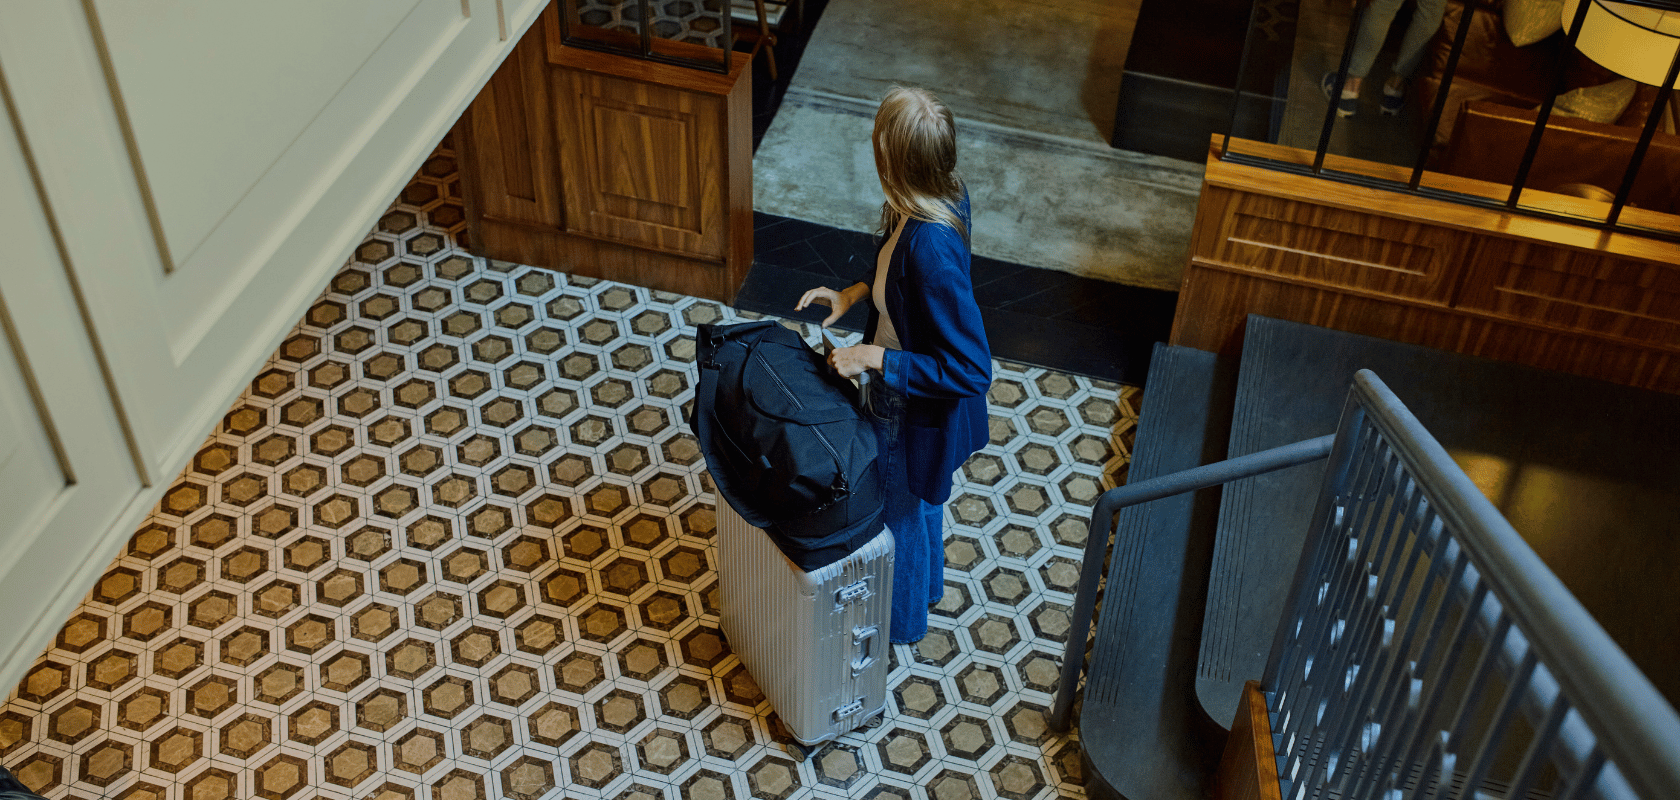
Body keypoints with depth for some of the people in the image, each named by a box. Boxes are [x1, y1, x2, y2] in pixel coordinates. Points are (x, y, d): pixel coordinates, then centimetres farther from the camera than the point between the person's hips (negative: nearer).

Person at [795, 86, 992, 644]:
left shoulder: (931, 249, -42)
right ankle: (926, 584, 62)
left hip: (914, 412, -8)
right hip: (912, 390, 8)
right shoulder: (942, 196, -15)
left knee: (900, 514, 21)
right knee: (920, 501, 34)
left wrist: (875, 358, -30)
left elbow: (972, 372, -36)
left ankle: (901, 623, 49)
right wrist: (855, 292, -2)